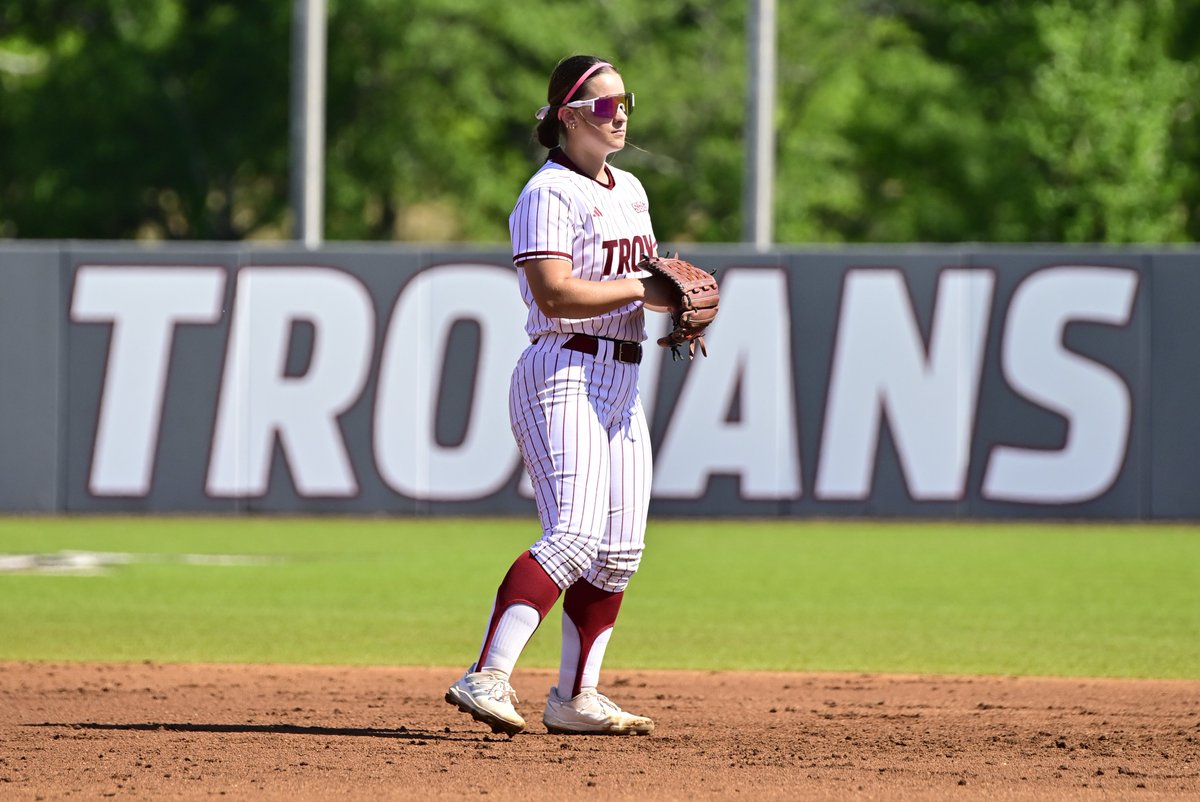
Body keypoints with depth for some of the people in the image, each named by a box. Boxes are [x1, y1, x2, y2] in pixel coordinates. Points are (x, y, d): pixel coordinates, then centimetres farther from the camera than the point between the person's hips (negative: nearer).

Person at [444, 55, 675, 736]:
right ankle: (488, 677, -30)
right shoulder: (550, 194, -10)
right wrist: (641, 290, -19)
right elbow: (556, 294, -21)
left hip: (621, 384, 9)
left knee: (619, 550, 7)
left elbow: (646, 273, 27)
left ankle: (577, 698, 14)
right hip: (565, 376, -9)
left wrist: (683, 301, 6)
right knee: (575, 535, -23)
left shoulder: (630, 191, 18)